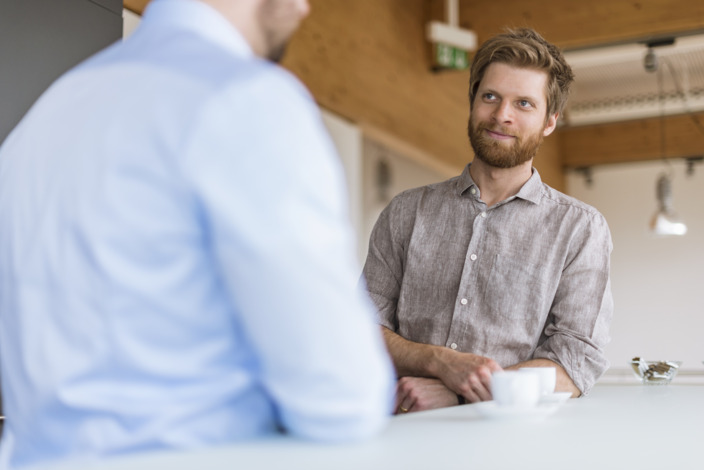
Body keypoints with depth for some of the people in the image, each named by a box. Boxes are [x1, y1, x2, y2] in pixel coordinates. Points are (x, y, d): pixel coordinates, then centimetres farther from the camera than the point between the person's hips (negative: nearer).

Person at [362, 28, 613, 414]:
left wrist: (453, 393, -16)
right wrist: (442, 362, -14)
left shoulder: (580, 227, 6)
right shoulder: (406, 212, 13)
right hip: (408, 428, 2)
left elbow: (578, 362, -3)